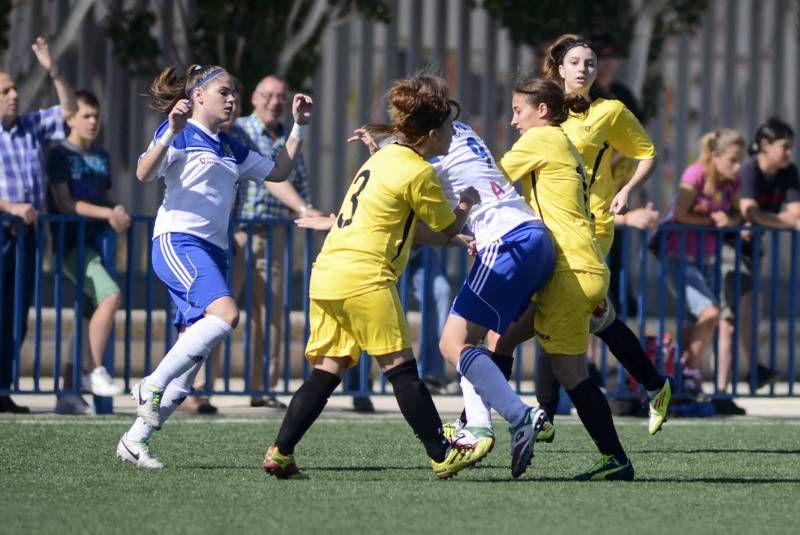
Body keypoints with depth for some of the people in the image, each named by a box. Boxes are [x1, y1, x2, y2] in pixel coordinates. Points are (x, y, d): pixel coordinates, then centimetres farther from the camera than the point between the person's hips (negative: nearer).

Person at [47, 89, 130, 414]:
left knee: (87, 317, 4)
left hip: (97, 243, 7)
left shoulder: (101, 157, 19)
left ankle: (68, 393, 7)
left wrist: (118, 214, 0)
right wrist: (106, 213, -19)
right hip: (72, 244, -7)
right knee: (111, 295, -26)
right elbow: (65, 204, -11)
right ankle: (97, 372, -18)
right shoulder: (60, 155, -3)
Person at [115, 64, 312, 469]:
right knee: (224, 314, -30)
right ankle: (151, 386, -21)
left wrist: (299, 127, 20)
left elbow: (278, 171, 29)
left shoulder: (231, 149, 21)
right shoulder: (179, 134, -1)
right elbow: (144, 174, -16)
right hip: (178, 241, -8)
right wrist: (171, 132, -30)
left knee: (192, 356, 1)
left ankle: (135, 440, 6)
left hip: (213, 251, 8)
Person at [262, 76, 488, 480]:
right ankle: (442, 456, 0)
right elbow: (449, 226, 7)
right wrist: (466, 203, 26)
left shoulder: (383, 157, 20)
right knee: (400, 367, -4)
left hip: (325, 274, 8)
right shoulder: (418, 172, -6)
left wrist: (460, 237, 31)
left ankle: (280, 453, 1)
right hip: (364, 278, -8)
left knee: (328, 369, 8)